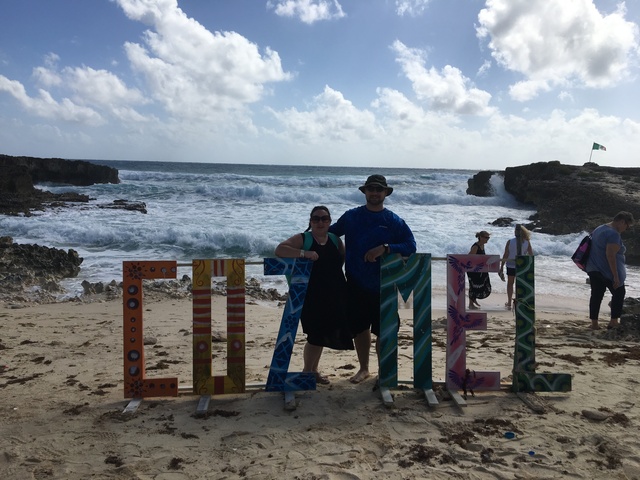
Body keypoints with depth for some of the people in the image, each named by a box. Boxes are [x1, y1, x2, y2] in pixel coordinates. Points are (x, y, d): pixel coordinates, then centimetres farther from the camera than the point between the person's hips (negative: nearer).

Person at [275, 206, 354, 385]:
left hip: (334, 296, 5)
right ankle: (307, 371, 13)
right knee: (315, 335, -6)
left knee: (323, 335, 12)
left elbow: (347, 260, 18)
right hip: (311, 296, -5)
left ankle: (314, 370, 29)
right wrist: (304, 253, -27)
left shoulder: (336, 240, 10)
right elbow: (279, 250, -16)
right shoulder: (303, 238, -4)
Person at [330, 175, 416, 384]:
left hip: (384, 286, -2)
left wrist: (385, 248, -21)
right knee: (360, 329, 13)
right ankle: (364, 368, 32)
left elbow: (411, 246, -9)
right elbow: (332, 232, 19)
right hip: (356, 285, 2)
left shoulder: (394, 221, -2)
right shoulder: (351, 216, 5)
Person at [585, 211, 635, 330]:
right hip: (608, 271, -8)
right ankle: (613, 322, 10)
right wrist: (616, 276, -22)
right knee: (619, 294, 9)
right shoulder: (614, 234, -17)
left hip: (593, 270, 8)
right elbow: (610, 255, -24)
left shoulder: (599, 229, 14)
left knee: (596, 295, 7)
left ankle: (594, 324, 7)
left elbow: (594, 250, 20)